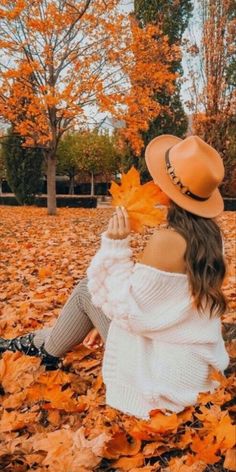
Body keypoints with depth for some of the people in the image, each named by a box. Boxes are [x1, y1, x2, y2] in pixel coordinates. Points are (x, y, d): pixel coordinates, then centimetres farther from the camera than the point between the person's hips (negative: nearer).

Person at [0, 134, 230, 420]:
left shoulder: (167, 239, -29)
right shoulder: (210, 232, -3)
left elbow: (130, 312, -21)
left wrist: (115, 247, -20)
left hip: (166, 370, -7)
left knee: (88, 289, 4)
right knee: (101, 287, 17)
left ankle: (47, 350, 30)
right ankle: (45, 341, 37)